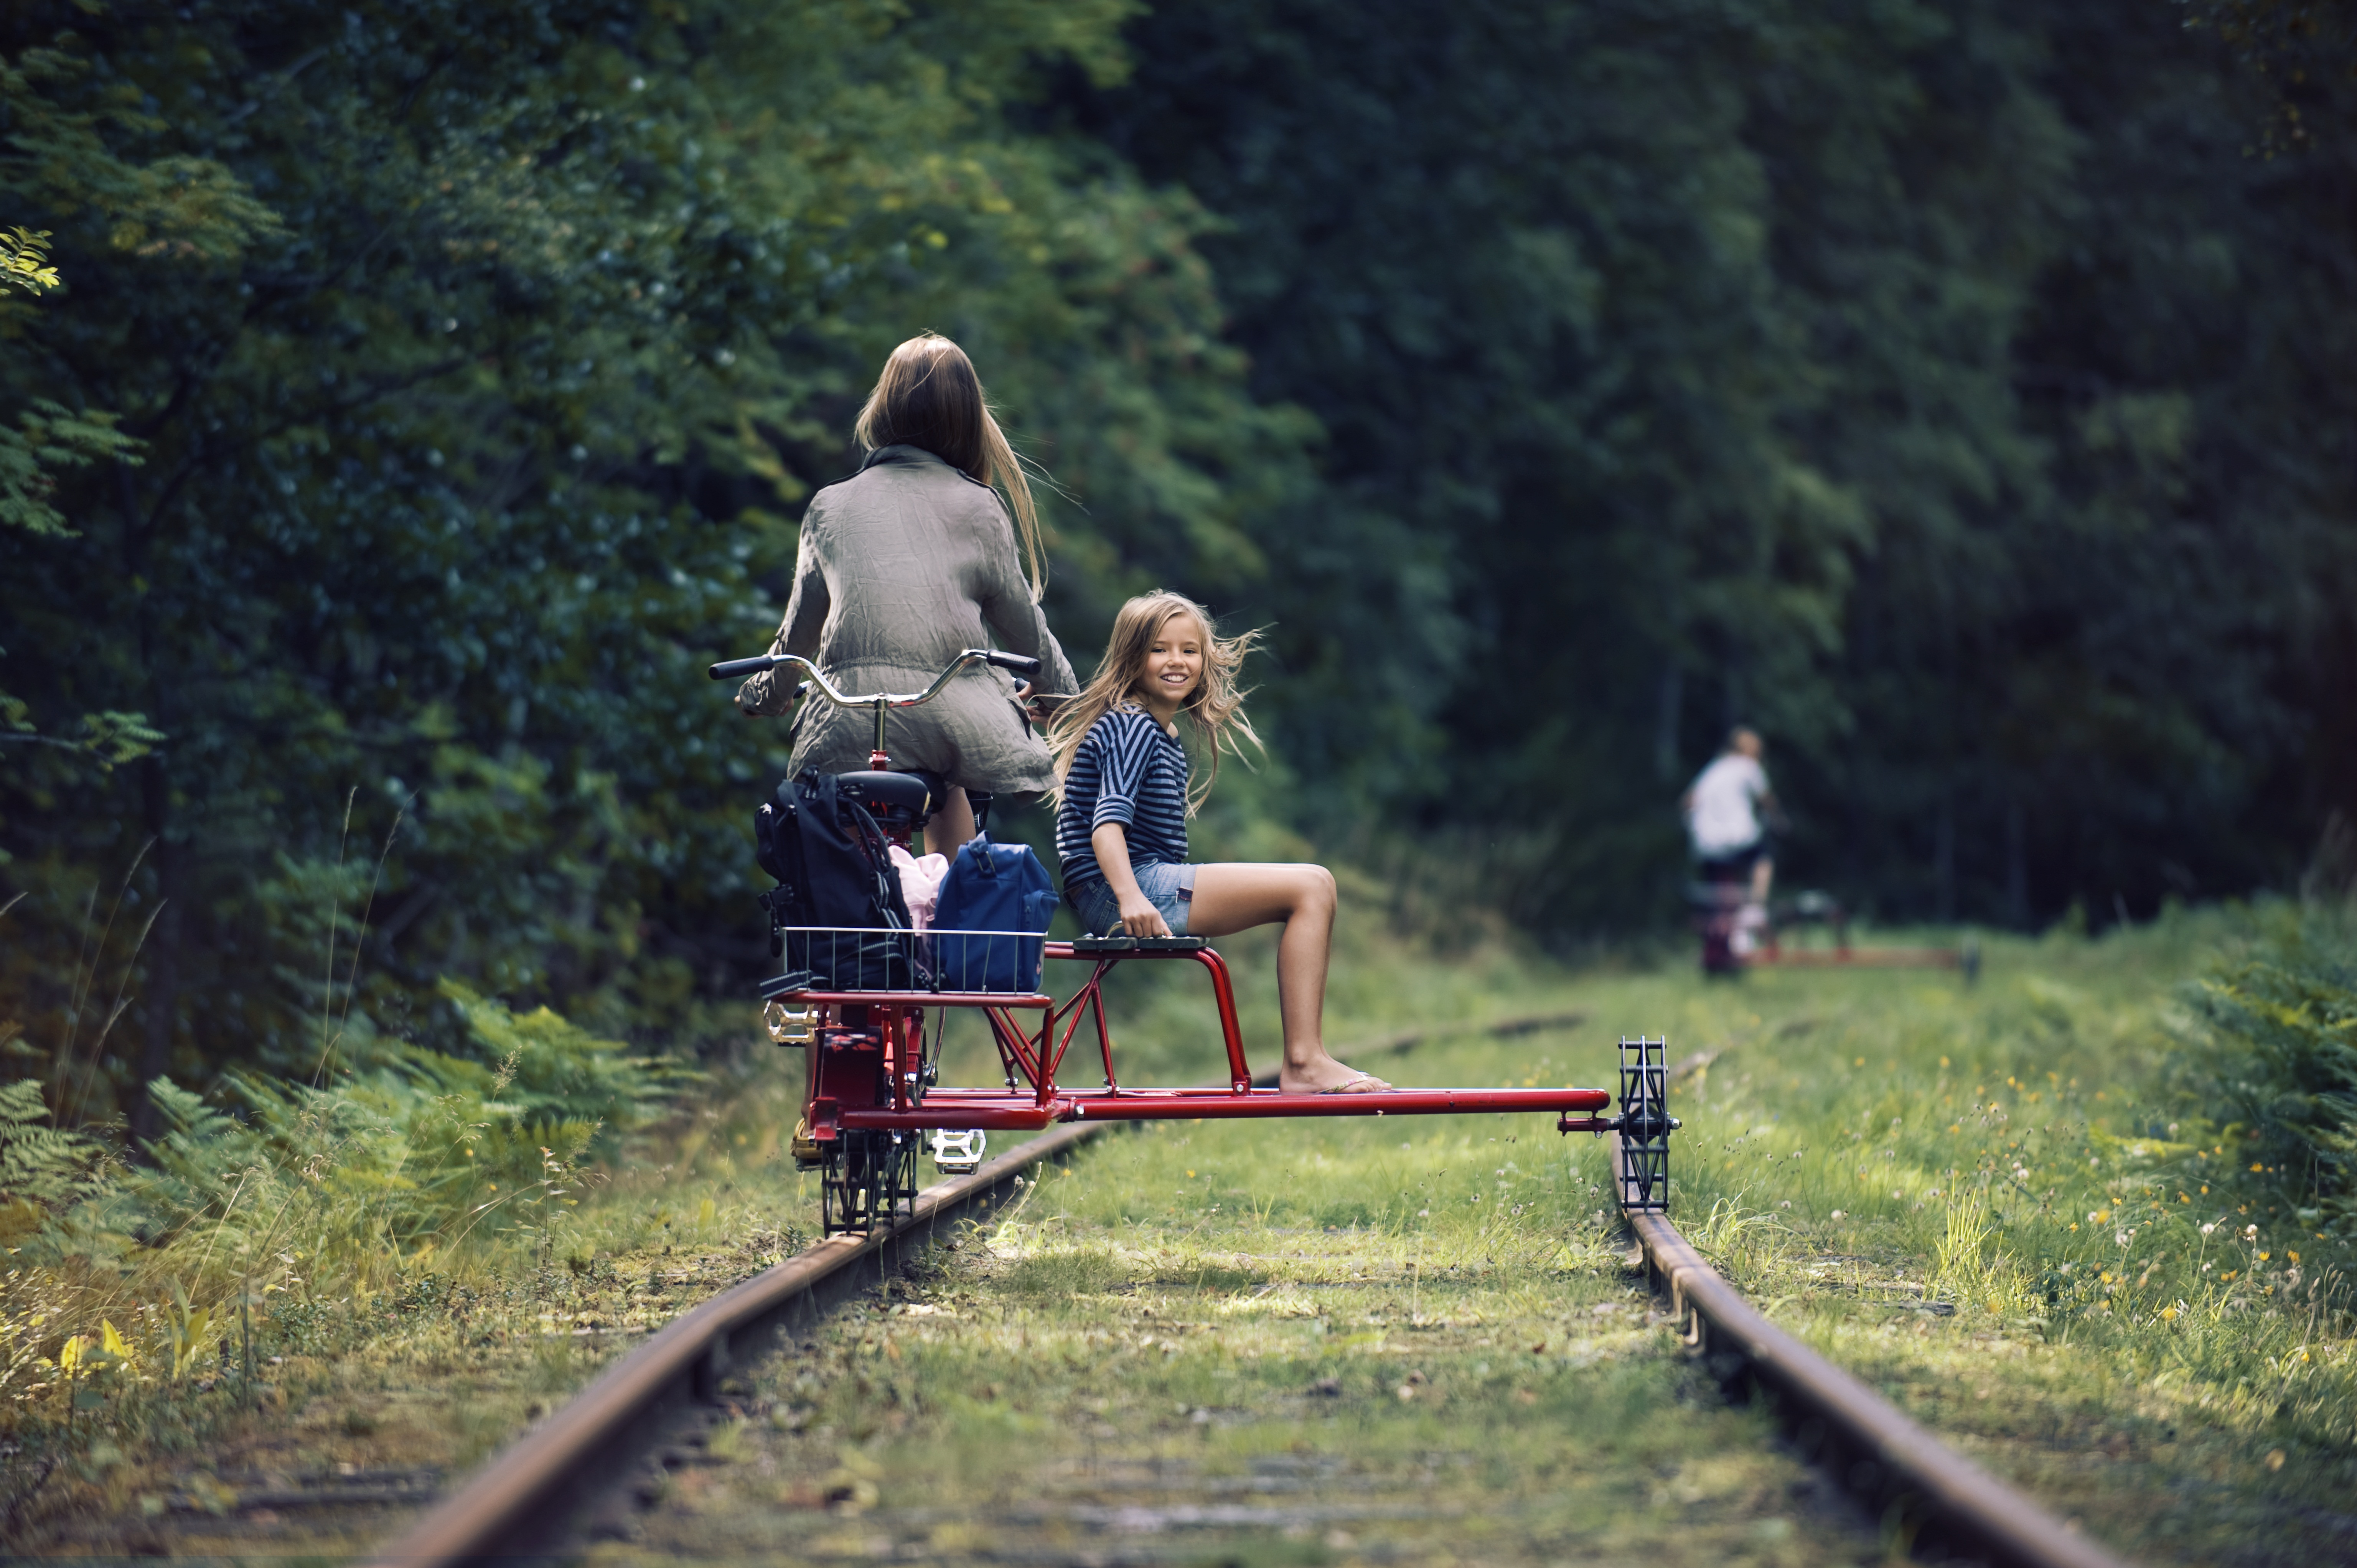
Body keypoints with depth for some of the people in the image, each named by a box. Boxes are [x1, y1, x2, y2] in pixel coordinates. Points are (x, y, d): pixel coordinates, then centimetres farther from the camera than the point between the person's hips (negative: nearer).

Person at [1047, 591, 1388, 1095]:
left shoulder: (1163, 734, 21)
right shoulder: (1130, 726, -11)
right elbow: (1108, 819, -23)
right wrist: (1130, 898, -36)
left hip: (1142, 889, 11)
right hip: (1122, 894, -11)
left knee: (1311, 888, 17)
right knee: (1312, 887, -14)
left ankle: (1303, 1061, 6)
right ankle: (1304, 1063, -19)